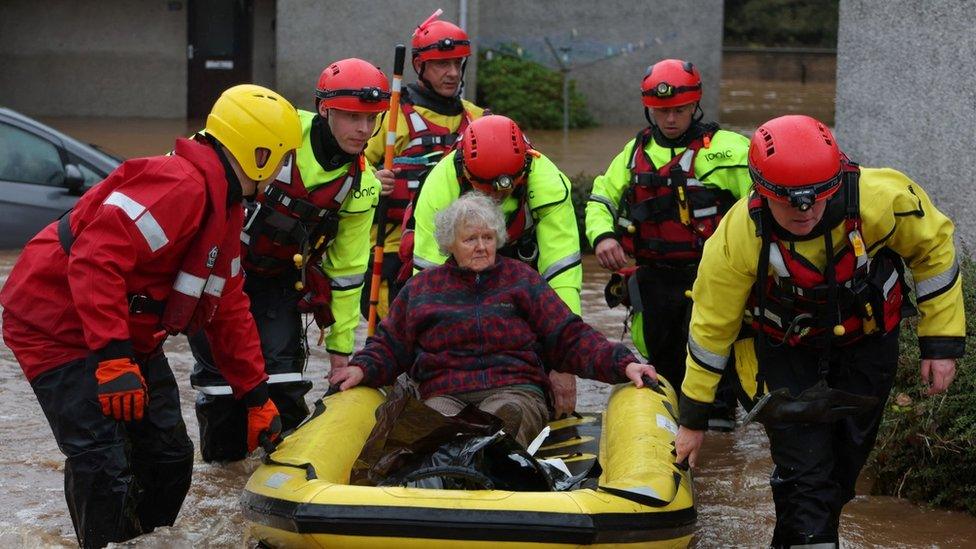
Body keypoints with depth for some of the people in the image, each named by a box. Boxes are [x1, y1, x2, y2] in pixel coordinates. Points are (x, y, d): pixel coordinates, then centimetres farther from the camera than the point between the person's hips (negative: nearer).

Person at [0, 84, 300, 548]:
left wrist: (256, 397, 15)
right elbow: (95, 260, -33)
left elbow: (229, 309, 16)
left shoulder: (225, 205, 10)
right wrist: (113, 359, -35)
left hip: (127, 336, 11)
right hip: (58, 324, -11)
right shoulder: (180, 185, -24)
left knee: (169, 456, 11)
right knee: (105, 466, -17)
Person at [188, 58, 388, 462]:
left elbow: (346, 270, 4)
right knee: (220, 366, 0)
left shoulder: (361, 186, -6)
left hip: (278, 280, 3)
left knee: (281, 367, -9)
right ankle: (221, 453, 19)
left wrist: (340, 346, 6)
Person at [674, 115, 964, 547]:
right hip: (788, 353, -2)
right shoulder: (737, 237, -30)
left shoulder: (880, 198, -31)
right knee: (805, 475, -12)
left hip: (867, 345, 2)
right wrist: (693, 418, -8)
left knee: (844, 466, 14)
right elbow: (711, 325, -16)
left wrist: (942, 342, -11)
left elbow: (933, 247, -11)